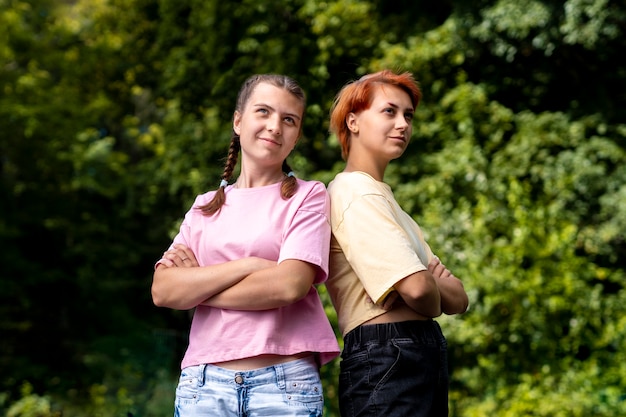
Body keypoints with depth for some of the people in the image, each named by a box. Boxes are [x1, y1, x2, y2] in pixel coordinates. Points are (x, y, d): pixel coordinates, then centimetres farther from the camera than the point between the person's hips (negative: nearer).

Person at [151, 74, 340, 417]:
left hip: (284, 383, -2)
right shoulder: (205, 207, 13)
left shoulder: (308, 196, 4)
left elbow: (289, 285, -11)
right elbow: (163, 291, -1)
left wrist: (196, 287, -4)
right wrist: (248, 265, -11)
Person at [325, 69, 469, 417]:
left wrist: (432, 281, -9)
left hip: (418, 362, 10)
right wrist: (434, 296, -1)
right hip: (388, 361, -10)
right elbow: (418, 290, -24)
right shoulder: (357, 194, -10)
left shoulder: (381, 196, 20)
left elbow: (458, 299, 13)